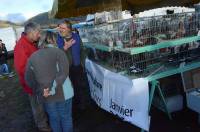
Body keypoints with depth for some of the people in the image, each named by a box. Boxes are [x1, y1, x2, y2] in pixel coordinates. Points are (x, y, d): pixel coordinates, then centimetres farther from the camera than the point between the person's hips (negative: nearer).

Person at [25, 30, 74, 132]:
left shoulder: (32, 57, 2)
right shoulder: (58, 52, -10)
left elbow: (29, 80, 3)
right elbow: (63, 73, -22)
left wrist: (41, 89, 7)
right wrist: (52, 89, -20)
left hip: (45, 96, 4)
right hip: (62, 93, -3)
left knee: (53, 118, 22)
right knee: (66, 117, 16)